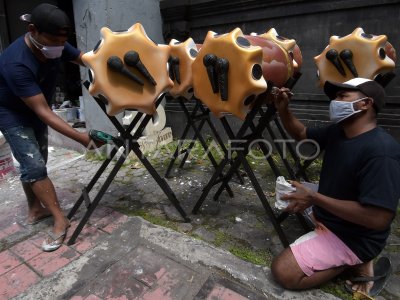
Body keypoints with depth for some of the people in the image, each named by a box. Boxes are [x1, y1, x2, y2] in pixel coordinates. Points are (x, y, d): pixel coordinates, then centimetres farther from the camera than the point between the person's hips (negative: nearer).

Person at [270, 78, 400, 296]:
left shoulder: (381, 152, -30)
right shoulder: (337, 132, -2)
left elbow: (378, 219, -34)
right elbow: (301, 134, 12)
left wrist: (314, 198, -31)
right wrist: (283, 110, -8)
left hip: (352, 238, -9)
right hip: (329, 217, 9)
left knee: (283, 272, -16)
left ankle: (355, 262, 0)